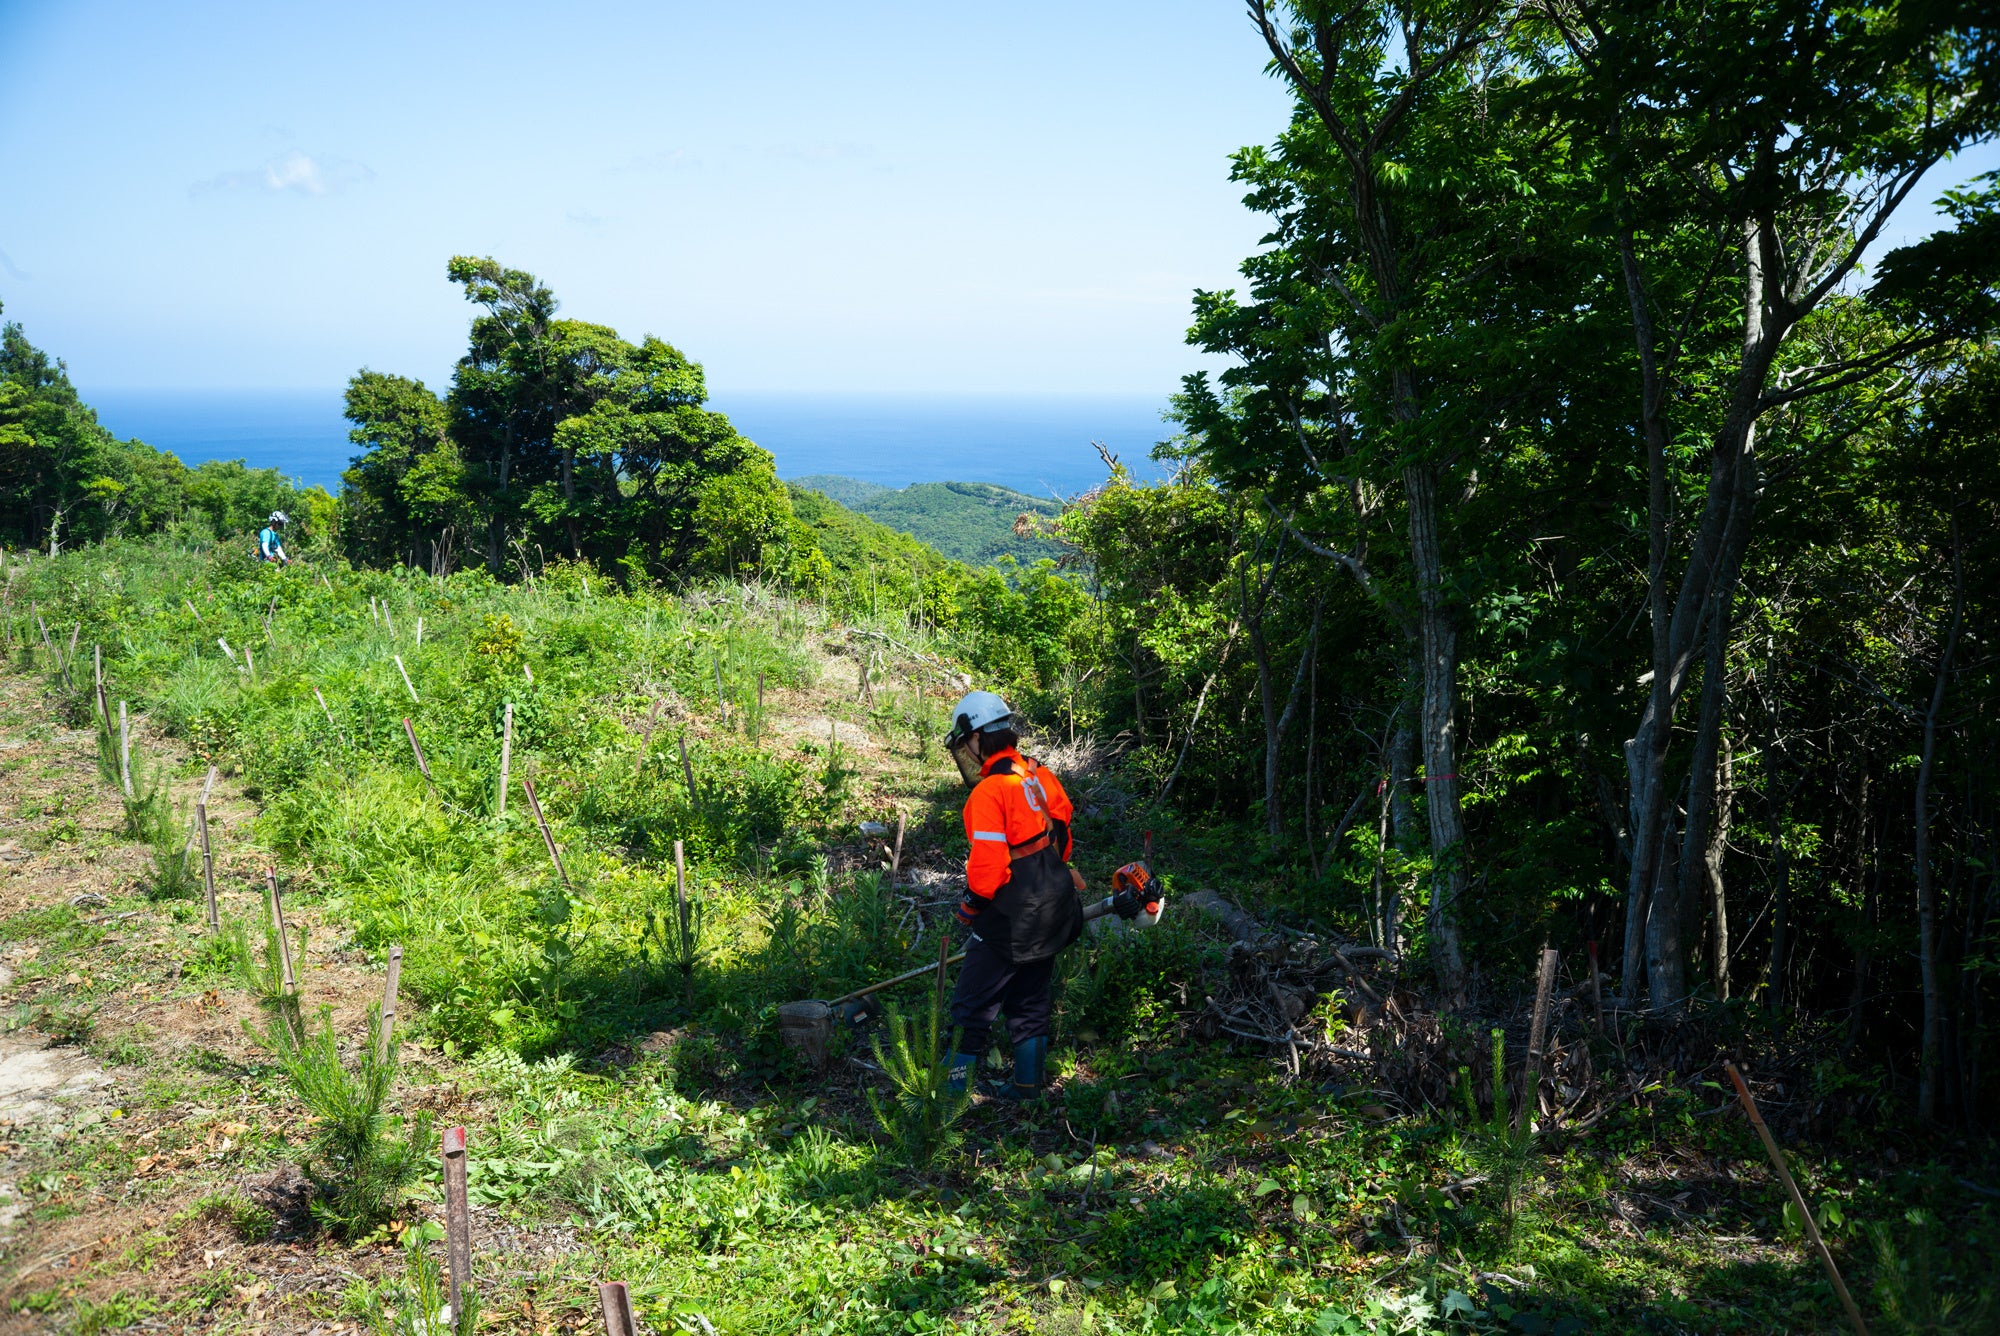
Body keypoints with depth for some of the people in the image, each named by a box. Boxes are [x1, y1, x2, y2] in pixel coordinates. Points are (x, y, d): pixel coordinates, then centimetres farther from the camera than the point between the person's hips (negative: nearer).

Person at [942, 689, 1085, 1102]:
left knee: (972, 1006, 1)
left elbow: (988, 862, -22)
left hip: (1010, 920, -8)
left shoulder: (989, 791, -19)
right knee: (1029, 1002, 19)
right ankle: (1027, 1088, 28)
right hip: (1051, 913, 8)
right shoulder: (1041, 777, 5)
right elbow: (1062, 837, 14)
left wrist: (969, 907, -6)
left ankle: (954, 1090, 5)